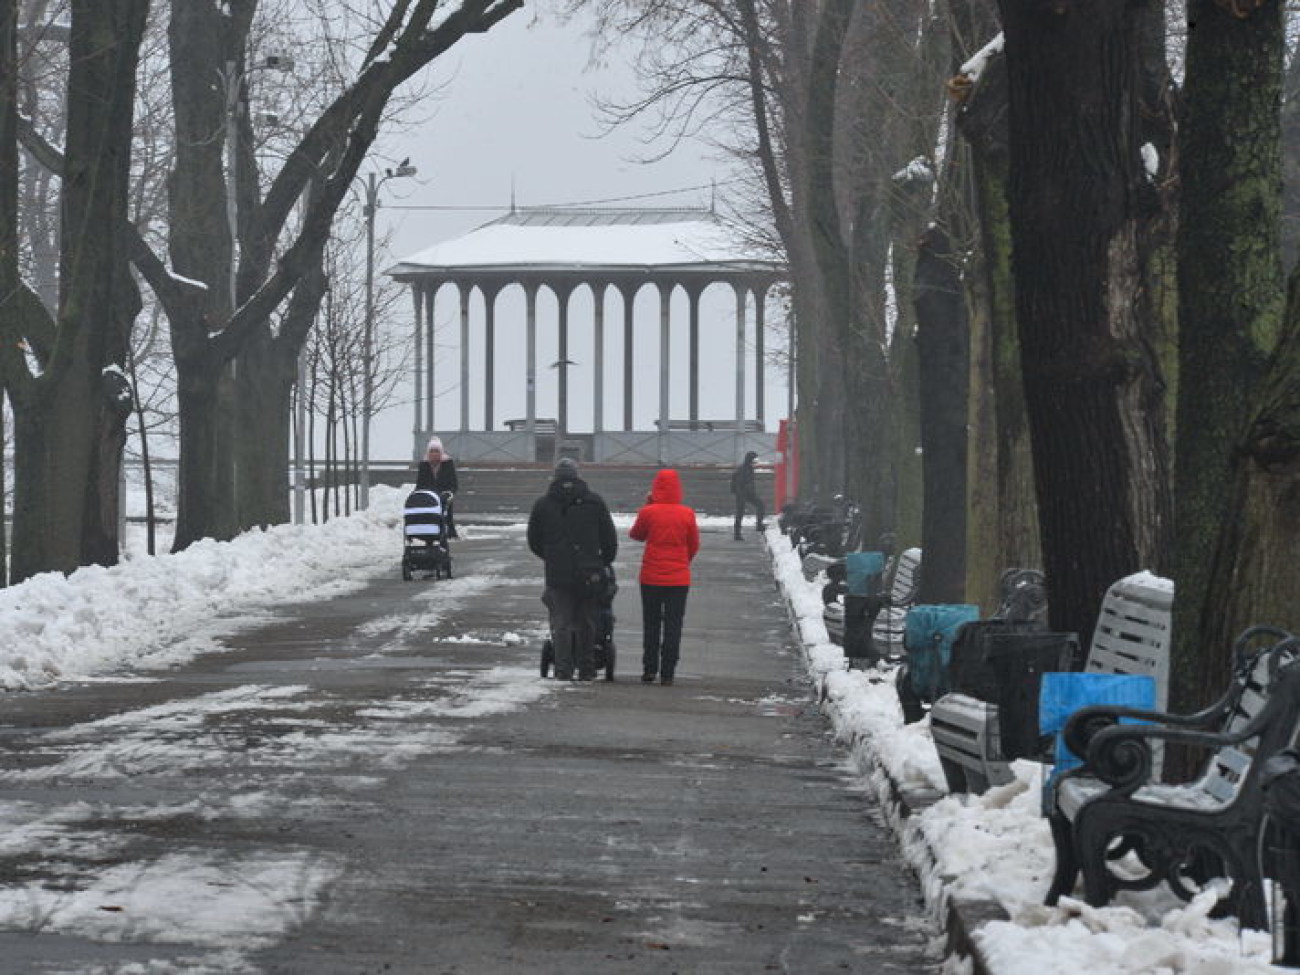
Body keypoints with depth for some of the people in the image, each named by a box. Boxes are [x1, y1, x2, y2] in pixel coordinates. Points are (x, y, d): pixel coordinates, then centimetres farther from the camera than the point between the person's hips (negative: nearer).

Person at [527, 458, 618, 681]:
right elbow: (610, 538, 4)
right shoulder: (595, 502, 2)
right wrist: (605, 562, 20)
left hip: (557, 573, 0)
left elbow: (534, 541, 13)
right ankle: (586, 669, 12)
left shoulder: (542, 504, 4)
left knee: (561, 623, 2)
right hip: (590, 575, 0)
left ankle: (564, 669, -8)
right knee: (586, 623, 10)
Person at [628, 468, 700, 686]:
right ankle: (667, 673, 1)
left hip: (651, 577, 0)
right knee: (673, 625, 4)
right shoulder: (687, 514, -7)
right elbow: (694, 546, 5)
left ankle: (649, 669, 10)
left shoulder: (648, 512, -9)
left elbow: (636, 534, 10)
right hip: (679, 578, 0)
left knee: (651, 624, 11)